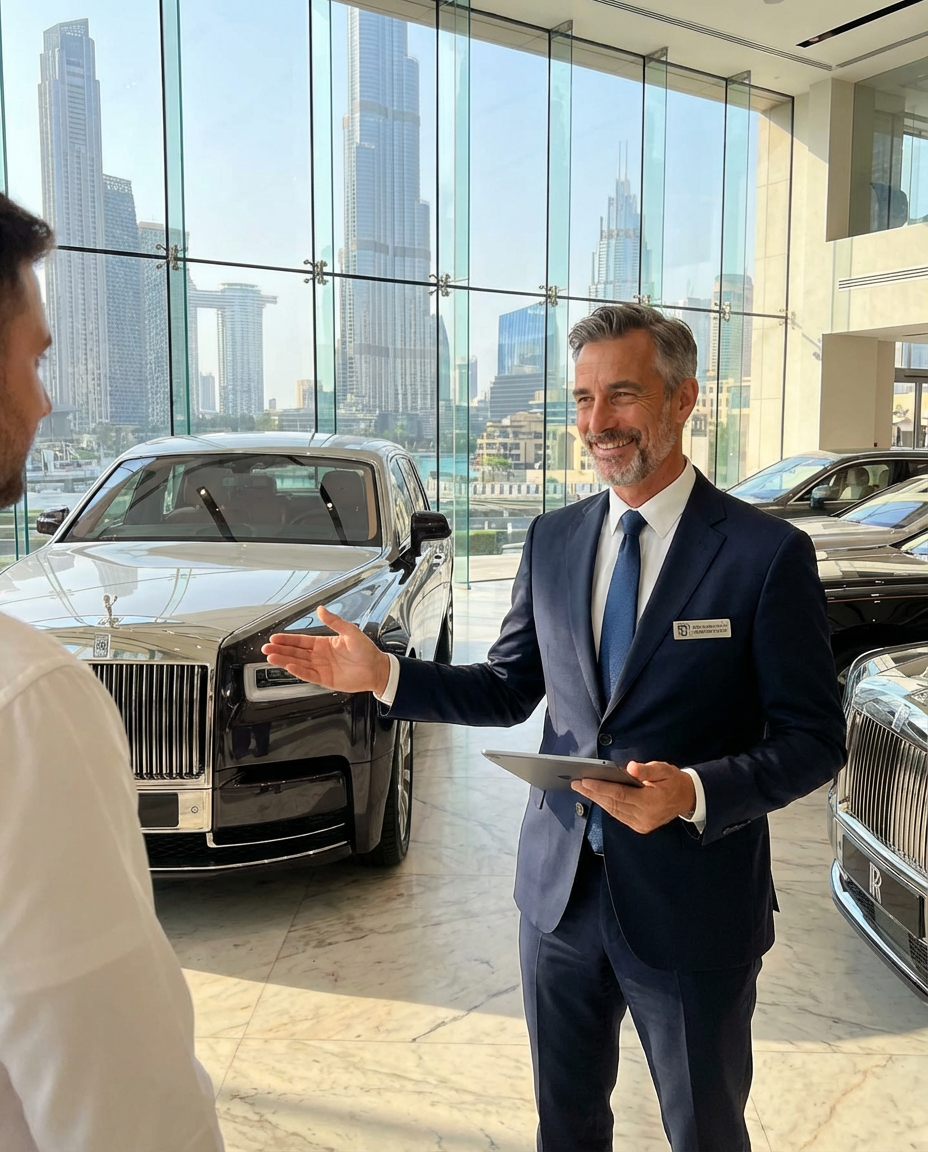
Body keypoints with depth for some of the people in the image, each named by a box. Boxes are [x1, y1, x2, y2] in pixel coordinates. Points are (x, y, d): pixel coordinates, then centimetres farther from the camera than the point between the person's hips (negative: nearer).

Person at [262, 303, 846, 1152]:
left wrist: (695, 792, -28)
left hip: (693, 906, -4)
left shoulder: (767, 553, -13)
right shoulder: (553, 540, 1)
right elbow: (509, 691, 7)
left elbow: (813, 738, -11)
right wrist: (382, 674, -6)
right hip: (560, 887, 4)